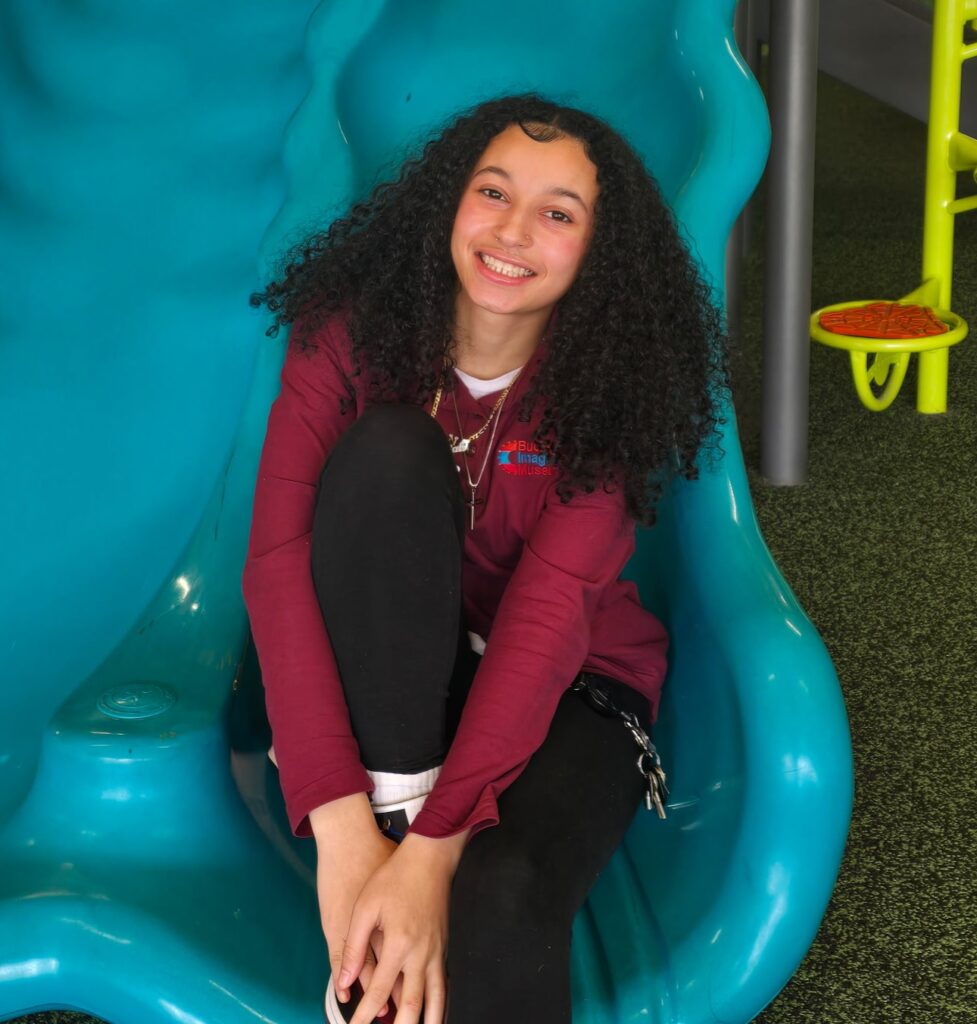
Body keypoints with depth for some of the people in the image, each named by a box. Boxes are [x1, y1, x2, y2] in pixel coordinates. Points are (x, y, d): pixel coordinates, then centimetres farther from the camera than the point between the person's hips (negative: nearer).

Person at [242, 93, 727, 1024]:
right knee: (390, 451, -29)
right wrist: (343, 825, -34)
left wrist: (436, 851, -36)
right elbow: (277, 563, -23)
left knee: (493, 913, -37)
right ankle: (391, 804, -26)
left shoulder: (608, 388, -15)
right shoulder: (351, 336, -13)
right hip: (382, 682, 2)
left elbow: (548, 618, -25)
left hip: (560, 693, -2)